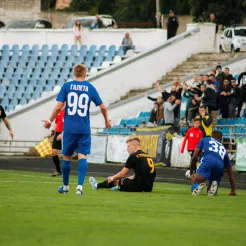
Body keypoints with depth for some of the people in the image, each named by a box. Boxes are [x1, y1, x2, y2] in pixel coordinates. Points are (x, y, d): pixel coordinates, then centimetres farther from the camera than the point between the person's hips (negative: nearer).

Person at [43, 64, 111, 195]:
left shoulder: (66, 86, -1)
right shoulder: (90, 88, 2)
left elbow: (59, 106, -6)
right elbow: (103, 107, 3)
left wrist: (50, 121, 7)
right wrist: (107, 121, 21)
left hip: (69, 129, 0)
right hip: (84, 129, 0)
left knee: (67, 157, 13)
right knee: (82, 156, -3)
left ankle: (65, 186, 24)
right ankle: (80, 186, -19)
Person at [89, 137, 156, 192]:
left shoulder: (133, 156, -5)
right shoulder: (148, 156, 16)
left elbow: (122, 174, -1)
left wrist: (112, 178, 17)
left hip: (139, 186, -6)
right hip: (149, 188, 6)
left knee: (115, 181, 16)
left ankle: (97, 186, 35)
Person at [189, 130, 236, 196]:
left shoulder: (204, 140, 32)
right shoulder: (223, 149, 38)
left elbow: (194, 157, 22)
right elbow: (230, 172, 39)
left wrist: (191, 173, 32)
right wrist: (233, 191, 44)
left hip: (207, 161, -3)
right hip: (220, 166, 3)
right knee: (211, 193, 16)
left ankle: (198, 185, -40)